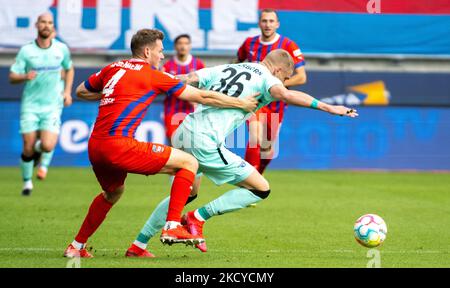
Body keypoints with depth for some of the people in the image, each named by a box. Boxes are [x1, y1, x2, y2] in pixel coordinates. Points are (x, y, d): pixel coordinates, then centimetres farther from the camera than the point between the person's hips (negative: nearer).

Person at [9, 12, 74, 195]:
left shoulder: (61, 49, 1)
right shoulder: (26, 50, -4)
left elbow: (69, 69, 20)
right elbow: (12, 77, -3)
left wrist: (67, 91, 7)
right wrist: (25, 77, -24)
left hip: (53, 106, 0)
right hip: (30, 105, 0)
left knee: (47, 145, -18)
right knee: (28, 149, -2)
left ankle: (44, 163, 19)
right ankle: (27, 182, 24)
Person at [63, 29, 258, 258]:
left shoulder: (112, 68, 18)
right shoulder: (153, 76, 1)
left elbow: (81, 91, 29)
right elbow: (202, 97, 5)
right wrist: (241, 103, 15)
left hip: (94, 147, 8)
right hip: (118, 144, -8)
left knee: (112, 194, 35)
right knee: (189, 162, 0)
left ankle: (76, 247, 36)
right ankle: (172, 227, -7)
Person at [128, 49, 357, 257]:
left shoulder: (225, 69, 20)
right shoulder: (265, 77, 1)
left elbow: (187, 80, 13)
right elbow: (285, 95, -20)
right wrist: (328, 107, -20)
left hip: (182, 136, 8)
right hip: (206, 143, -8)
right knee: (261, 189, 1)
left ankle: (139, 245, 30)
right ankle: (197, 218, -1)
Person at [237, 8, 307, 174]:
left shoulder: (288, 45, -8)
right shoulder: (250, 43, 1)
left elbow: (301, 77, -11)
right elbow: (237, 62, 23)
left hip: (275, 103, 0)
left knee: (267, 149, 10)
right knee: (256, 139, -23)